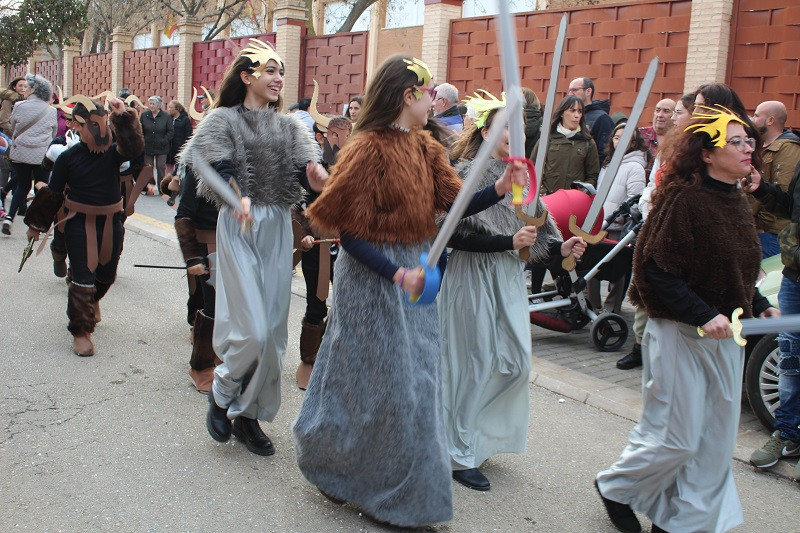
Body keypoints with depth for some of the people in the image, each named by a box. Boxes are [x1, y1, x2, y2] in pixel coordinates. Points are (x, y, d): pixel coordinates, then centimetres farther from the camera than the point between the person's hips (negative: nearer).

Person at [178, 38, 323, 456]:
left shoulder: (289, 126, 13)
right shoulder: (223, 120, 3)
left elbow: (309, 176, 0)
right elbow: (222, 175, -10)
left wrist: (320, 177, -23)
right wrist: (240, 201, -29)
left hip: (278, 228, 5)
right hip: (239, 227, -4)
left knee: (274, 329, 5)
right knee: (252, 329, -12)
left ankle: (248, 414, 20)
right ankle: (221, 393, 16)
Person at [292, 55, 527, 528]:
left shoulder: (425, 147, 7)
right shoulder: (369, 148, -16)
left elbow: (456, 203, -2)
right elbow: (349, 231, -18)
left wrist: (500, 188, -19)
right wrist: (396, 273, -27)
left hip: (416, 273, 8)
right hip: (375, 276, -8)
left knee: (415, 377, 15)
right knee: (384, 379, 1)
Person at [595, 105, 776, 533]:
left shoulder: (736, 202, 9)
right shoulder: (682, 198, -16)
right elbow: (656, 270, -19)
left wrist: (760, 306, 3)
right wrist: (703, 315, -23)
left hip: (725, 336, 8)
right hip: (680, 334, -8)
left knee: (716, 441, 11)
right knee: (676, 439, 1)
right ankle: (615, 488, 27)